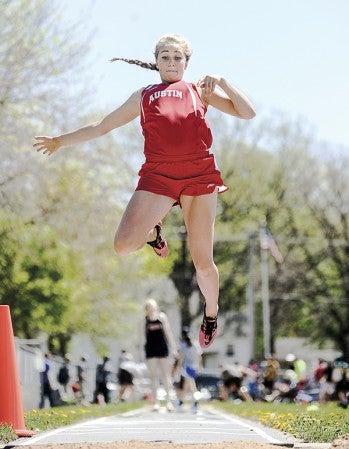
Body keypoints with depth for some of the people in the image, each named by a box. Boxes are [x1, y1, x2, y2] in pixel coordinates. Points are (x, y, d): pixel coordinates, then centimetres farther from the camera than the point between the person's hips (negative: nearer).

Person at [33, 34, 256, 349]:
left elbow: (248, 113, 12)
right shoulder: (143, 96, 22)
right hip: (157, 176, 1)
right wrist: (60, 141, 30)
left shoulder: (200, 91, 18)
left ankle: (211, 313, 28)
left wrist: (222, 82, 2)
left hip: (200, 175, -1)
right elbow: (102, 127, 29)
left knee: (203, 261, -1)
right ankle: (154, 231, 15)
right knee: (124, 245, -21)